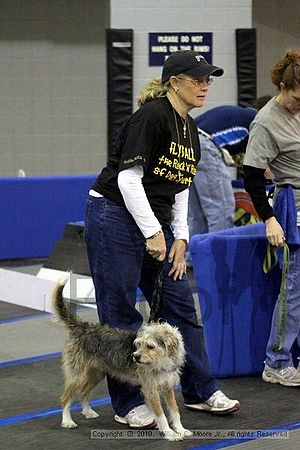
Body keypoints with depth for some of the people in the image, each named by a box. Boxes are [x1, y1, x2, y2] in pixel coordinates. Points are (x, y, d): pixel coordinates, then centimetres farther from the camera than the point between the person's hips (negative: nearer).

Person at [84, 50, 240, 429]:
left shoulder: (190, 130, 11)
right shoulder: (151, 116, -16)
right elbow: (128, 178, -20)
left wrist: (180, 238, 7)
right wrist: (153, 233, -20)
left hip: (156, 221, 9)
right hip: (115, 217, -9)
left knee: (180, 305, 9)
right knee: (120, 313, -1)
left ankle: (201, 391, 20)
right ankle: (128, 404, 8)